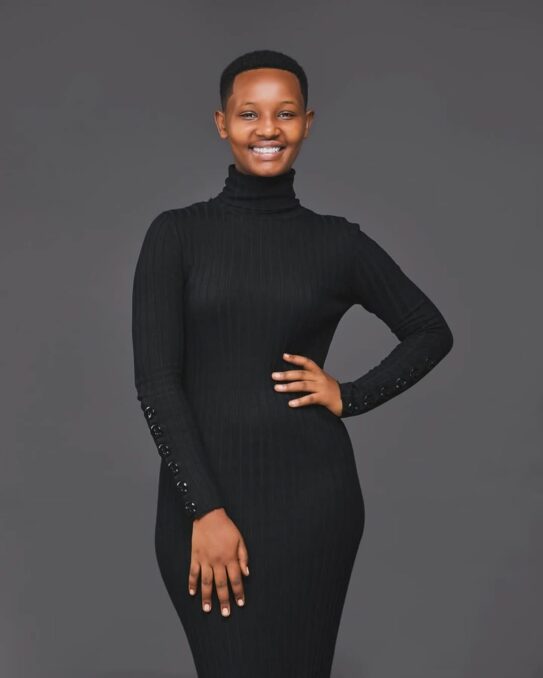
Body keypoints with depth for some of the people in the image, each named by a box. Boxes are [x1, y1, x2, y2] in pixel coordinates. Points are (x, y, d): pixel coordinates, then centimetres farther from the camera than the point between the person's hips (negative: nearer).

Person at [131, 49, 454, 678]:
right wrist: (204, 510, -12)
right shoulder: (176, 233, 1)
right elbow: (155, 378, -5)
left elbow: (431, 332, 16)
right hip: (201, 492, 0)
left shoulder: (338, 242, 5)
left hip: (310, 494, 1)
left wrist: (351, 395, 1)